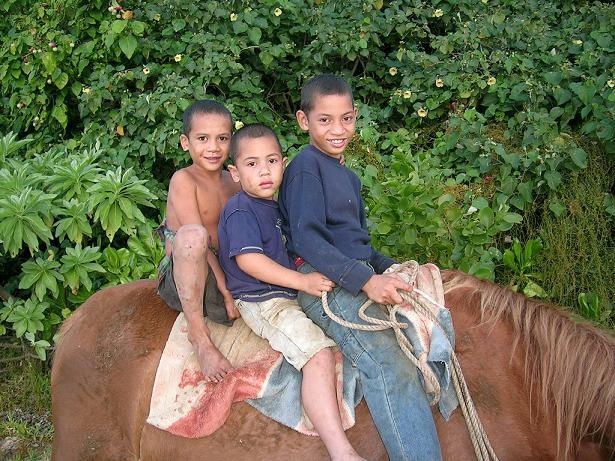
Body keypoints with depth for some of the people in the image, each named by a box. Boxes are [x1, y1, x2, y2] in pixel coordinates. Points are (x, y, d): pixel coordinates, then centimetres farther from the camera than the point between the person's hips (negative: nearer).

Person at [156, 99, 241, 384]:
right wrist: (226, 290, -22)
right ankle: (198, 335, -26)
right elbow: (197, 239, -18)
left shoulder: (233, 182, 11)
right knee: (191, 234, -37)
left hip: (223, 272, 7)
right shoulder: (183, 180, -10)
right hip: (181, 281, -7)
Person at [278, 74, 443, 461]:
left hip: (360, 277, 9)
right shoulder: (306, 167, -5)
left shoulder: (348, 177, 23)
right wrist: (366, 279, -23)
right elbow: (307, 239, -16)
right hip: (323, 283, -9)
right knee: (388, 363, -25)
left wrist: (388, 268, 10)